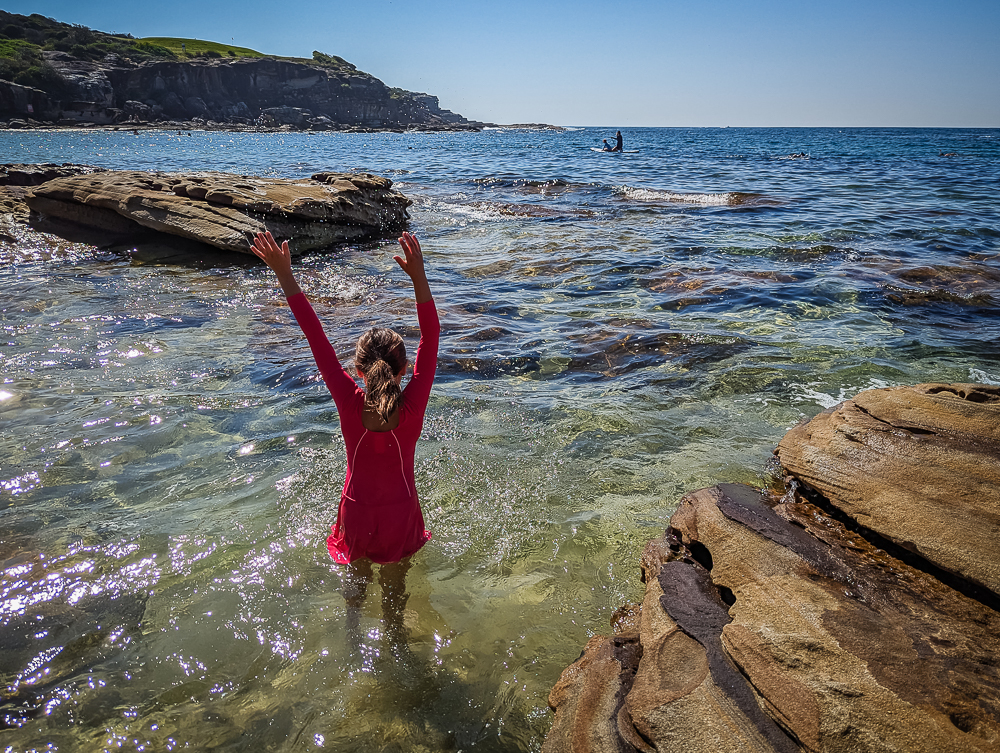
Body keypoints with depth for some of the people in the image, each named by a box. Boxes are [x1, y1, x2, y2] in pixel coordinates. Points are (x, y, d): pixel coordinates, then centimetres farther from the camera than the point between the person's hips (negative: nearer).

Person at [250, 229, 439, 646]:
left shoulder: (350, 404, -25)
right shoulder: (413, 405, -26)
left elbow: (317, 339, -25)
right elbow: (430, 340, -26)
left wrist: (285, 276, -22)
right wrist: (419, 277, -32)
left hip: (358, 510, 0)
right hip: (400, 513, 1)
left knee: (356, 576, 28)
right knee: (394, 585, 26)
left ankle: (353, 634, 44)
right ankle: (393, 639, 45)